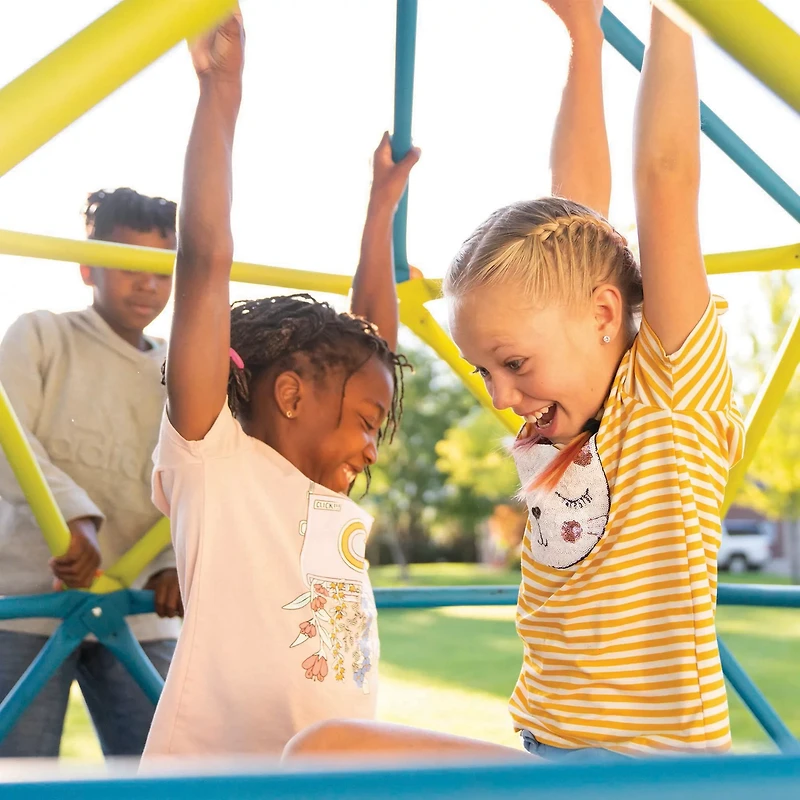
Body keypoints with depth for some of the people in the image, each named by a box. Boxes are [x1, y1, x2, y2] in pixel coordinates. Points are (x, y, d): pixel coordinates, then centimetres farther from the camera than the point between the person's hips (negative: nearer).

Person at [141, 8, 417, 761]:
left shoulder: (340, 505, 15)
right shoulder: (214, 463, -3)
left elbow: (373, 337, 25)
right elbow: (205, 258, -9)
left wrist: (381, 208, 32)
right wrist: (221, 89, -8)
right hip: (213, 767, -7)